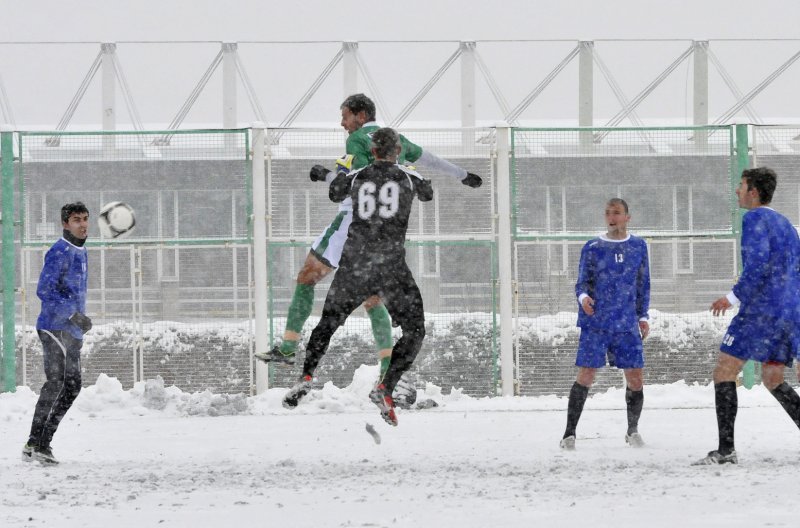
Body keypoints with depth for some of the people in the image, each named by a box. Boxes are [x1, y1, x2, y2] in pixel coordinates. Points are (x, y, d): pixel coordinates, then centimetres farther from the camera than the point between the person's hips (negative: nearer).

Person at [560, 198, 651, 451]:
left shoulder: (638, 247, 10)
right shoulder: (593, 248, 2)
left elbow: (643, 284, 17)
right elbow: (582, 282, 3)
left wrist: (642, 316, 10)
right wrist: (583, 297, -19)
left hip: (627, 325, 2)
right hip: (595, 323, -2)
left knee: (635, 377, 0)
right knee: (586, 375, -9)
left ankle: (633, 430, 19)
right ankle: (569, 434, -4)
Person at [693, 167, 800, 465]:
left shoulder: (755, 218, -6)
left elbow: (758, 264, -19)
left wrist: (735, 297, -15)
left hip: (761, 310, -9)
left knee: (724, 373, -5)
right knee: (772, 380, 14)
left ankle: (726, 450, -12)